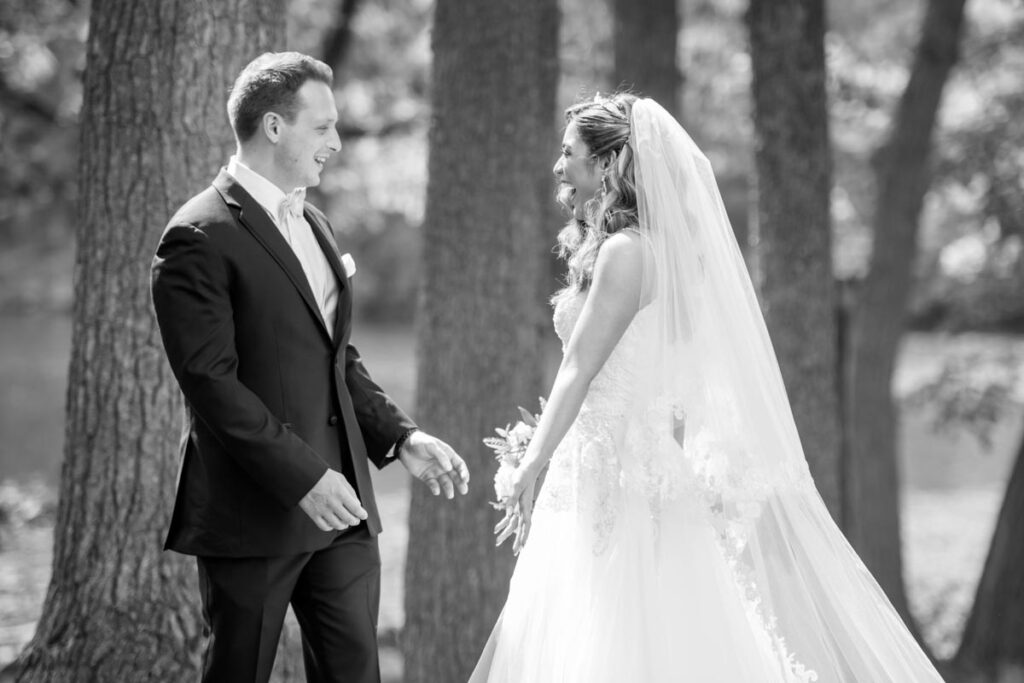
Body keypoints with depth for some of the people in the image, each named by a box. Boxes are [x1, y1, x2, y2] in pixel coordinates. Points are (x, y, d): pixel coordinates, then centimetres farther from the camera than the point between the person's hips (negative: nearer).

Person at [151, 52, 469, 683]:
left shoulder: (315, 226, 15)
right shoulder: (201, 237, -12)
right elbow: (211, 381, -18)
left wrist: (401, 438, 7)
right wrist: (301, 477, -22)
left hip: (341, 504, 7)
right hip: (252, 513, -7)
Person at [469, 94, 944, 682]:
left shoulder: (626, 252, -13)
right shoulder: (647, 246, 14)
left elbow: (580, 369, -18)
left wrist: (533, 465, -20)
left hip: (627, 477, -9)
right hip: (611, 471, 9)